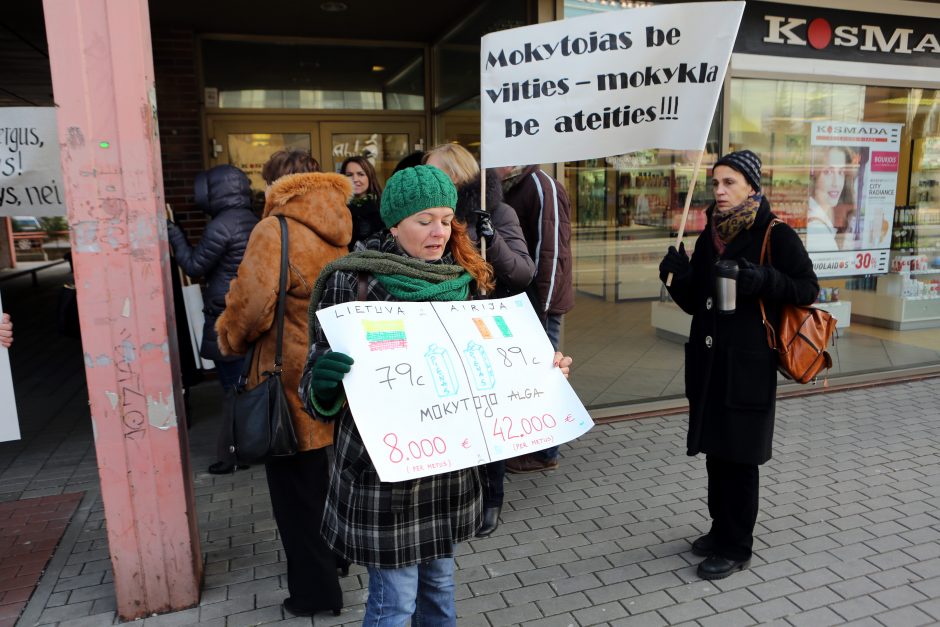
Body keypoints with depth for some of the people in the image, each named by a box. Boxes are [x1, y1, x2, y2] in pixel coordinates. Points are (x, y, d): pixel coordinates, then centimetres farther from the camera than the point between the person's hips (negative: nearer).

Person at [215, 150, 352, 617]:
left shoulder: (274, 231, -17)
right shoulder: (341, 232, 4)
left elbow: (251, 306, -21)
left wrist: (229, 339, -2)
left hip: (294, 384, -7)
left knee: (296, 489, 8)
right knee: (326, 477, 23)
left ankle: (315, 588, 23)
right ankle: (334, 555, 41)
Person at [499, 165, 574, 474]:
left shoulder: (543, 187, -14)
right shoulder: (511, 189, 12)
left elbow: (553, 251, -20)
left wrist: (542, 305, -21)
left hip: (540, 302, -8)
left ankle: (545, 452, 15)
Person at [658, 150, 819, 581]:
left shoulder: (776, 235, -7)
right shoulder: (709, 237, 11)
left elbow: (808, 289, -5)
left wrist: (765, 280, -22)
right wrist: (678, 276, -7)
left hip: (748, 366, -6)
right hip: (708, 362, 6)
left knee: (738, 456, 2)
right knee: (715, 450, 14)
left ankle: (736, 548, 18)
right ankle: (721, 530, 32)